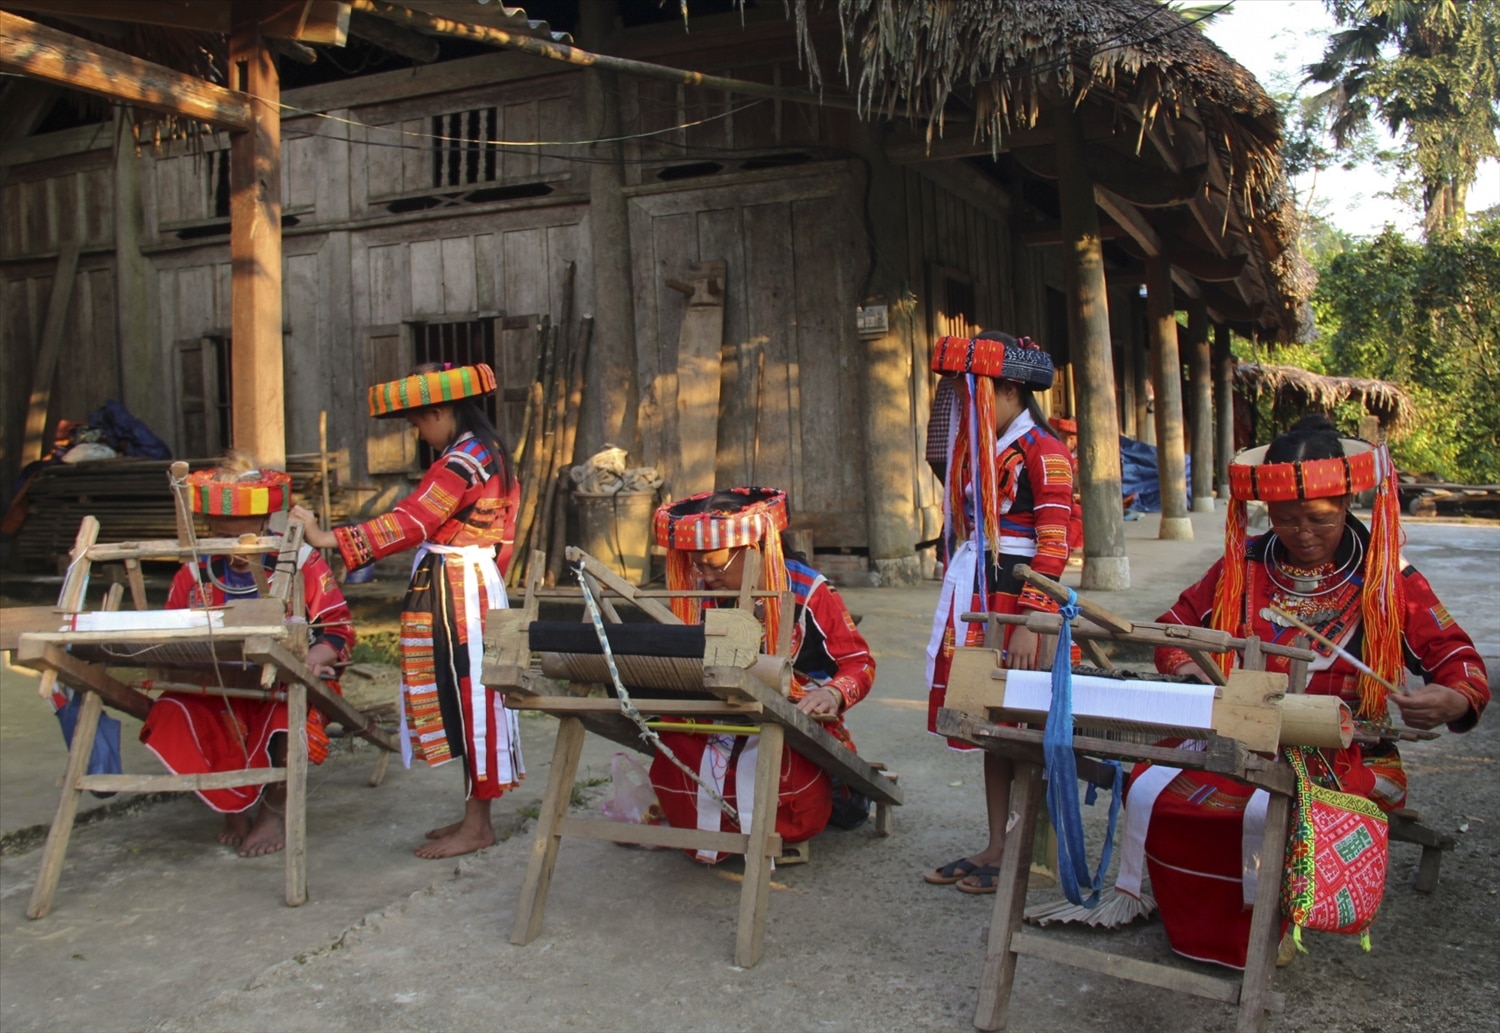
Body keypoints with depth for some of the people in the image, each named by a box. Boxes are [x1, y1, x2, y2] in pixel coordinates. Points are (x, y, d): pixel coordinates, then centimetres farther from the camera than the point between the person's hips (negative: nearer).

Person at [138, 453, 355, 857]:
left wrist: (298, 665, -26)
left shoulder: (302, 564, -3)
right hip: (218, 692, 3)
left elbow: (340, 631, -6)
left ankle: (276, 808, -3)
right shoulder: (194, 574, 7)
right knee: (171, 717, -26)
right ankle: (231, 806, 1)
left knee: (287, 716, -37)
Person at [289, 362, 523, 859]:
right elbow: (501, 538, 17)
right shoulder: (491, 455, 14)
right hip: (476, 587, 10)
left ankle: (477, 825, 6)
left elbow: (409, 523, -22)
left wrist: (330, 539, -23)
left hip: (454, 592, -10)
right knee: (468, 700, 14)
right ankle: (475, 815, 22)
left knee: (470, 698, -3)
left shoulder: (460, 462, -16)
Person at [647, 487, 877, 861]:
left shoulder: (807, 591, -7)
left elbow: (859, 662, -3)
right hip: (719, 729, 3)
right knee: (673, 760, -29)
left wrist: (833, 693, -25)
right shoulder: (700, 594, 4)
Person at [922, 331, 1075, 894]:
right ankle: (995, 845, 21)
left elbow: (1053, 544, -17)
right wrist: (956, 607, 18)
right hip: (976, 596, 8)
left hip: (1018, 598, -8)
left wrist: (1029, 623, -22)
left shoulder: (1042, 451, -10)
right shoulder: (980, 450, 15)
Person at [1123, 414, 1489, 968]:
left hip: (1345, 761, -3)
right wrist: (1184, 668, -9)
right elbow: (1175, 625, 15)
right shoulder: (1243, 565, 6)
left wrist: (1451, 701, -26)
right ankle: (1139, 893, 6)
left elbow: (1458, 659, -1)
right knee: (1148, 788, -21)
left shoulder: (1387, 580, -1)